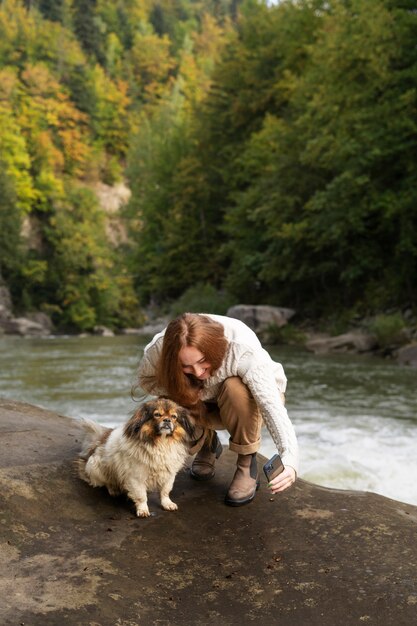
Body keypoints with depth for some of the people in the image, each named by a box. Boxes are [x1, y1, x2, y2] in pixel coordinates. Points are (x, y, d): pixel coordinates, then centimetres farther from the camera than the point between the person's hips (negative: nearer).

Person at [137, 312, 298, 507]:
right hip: (204, 403, 3)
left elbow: (273, 406, -46)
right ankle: (208, 444, 14)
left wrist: (289, 460, -60)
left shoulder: (244, 349, -39)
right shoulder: (160, 347, -30)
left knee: (235, 388, -37)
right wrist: (180, 394, -28)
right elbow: (146, 378, -8)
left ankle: (247, 464, -14)